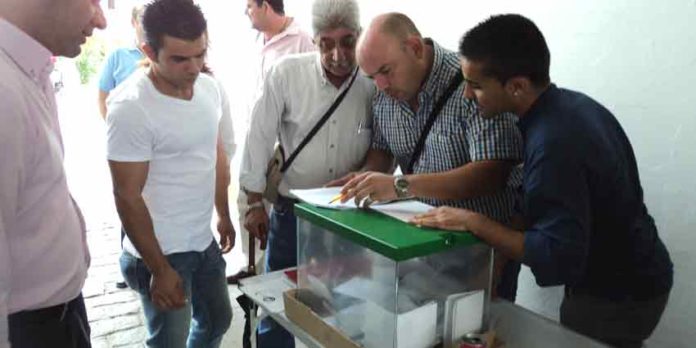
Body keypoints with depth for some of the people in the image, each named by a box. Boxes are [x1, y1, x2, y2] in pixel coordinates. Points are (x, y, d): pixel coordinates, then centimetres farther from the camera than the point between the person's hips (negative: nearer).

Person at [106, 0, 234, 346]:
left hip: (204, 241, 7)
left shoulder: (211, 88, -2)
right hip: (161, 251, -6)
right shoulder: (130, 108, -21)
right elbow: (127, 197, -18)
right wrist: (159, 269, -15)